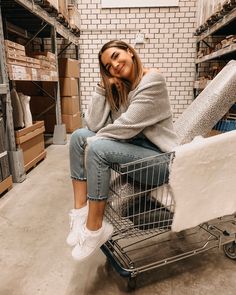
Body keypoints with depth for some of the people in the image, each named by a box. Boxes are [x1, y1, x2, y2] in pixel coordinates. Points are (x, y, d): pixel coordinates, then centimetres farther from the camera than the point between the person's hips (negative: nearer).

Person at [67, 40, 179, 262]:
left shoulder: (152, 79, -13)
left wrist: (93, 140, -9)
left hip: (156, 153, -7)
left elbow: (128, 125, -22)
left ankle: (95, 229, -13)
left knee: (96, 149, -27)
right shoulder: (118, 88, 8)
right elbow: (93, 125, -4)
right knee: (78, 136, -5)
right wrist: (103, 87, -8)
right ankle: (80, 210, -7)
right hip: (131, 143, 8)